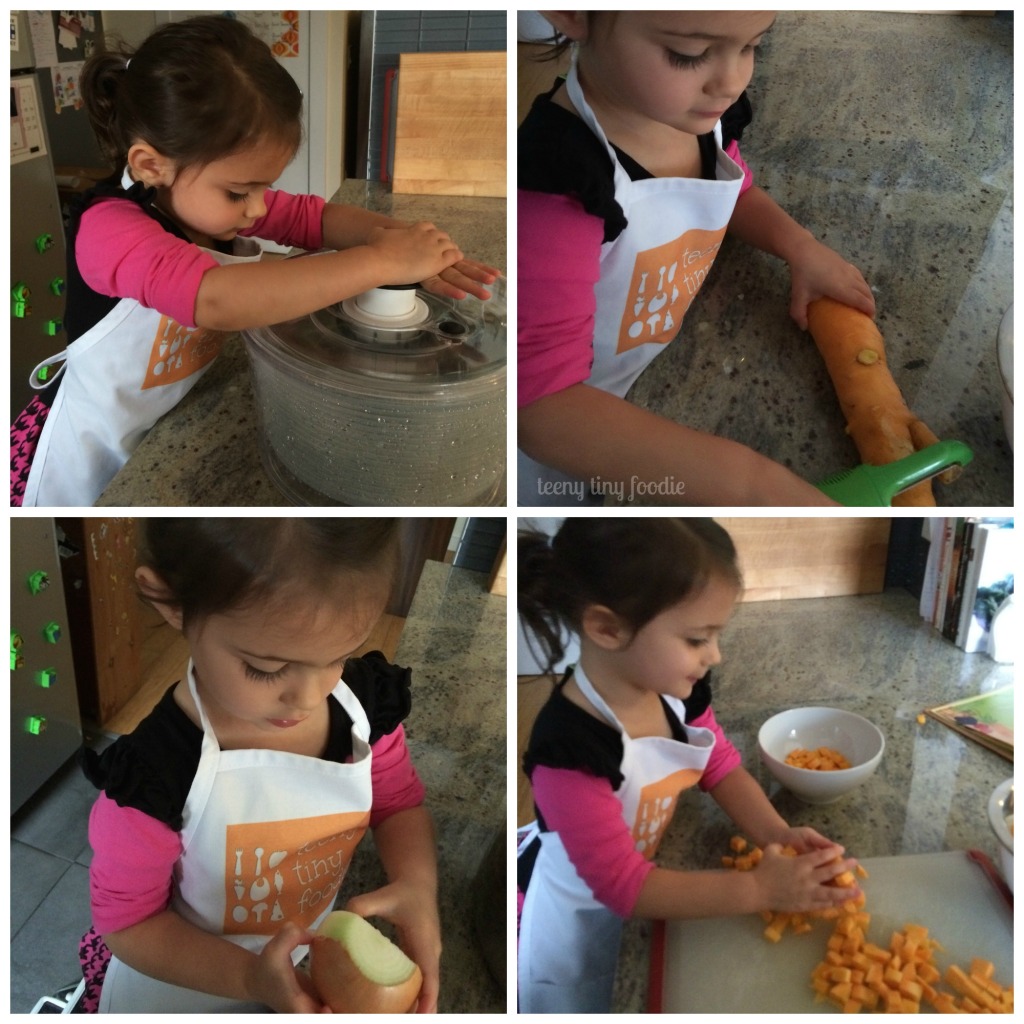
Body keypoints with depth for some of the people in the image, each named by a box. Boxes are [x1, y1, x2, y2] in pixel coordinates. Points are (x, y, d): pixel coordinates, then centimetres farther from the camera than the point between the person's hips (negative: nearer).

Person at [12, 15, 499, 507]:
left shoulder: (209, 197, -12)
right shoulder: (108, 226, -35)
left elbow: (312, 216, -5)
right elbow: (215, 298, -53)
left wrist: (401, 239, -27)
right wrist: (380, 262, -52)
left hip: (169, 430, 6)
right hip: (84, 460, -6)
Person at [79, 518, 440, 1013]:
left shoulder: (366, 702, -22)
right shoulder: (153, 769, -33)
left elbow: (399, 803, -5)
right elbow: (128, 923, -19)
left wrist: (417, 884, -25)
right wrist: (250, 978, -34)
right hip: (181, 990, -3)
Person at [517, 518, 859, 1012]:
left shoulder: (677, 690, -17)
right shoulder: (568, 747, -39)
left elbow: (721, 766, -1)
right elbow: (622, 884, -34)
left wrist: (776, 834, -20)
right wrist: (760, 889, -35)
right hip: (572, 925, -5)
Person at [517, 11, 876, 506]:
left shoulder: (697, 111, -14)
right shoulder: (556, 183, -38)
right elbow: (544, 406, -43)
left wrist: (800, 245, -12)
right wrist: (750, 481, -50)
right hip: (565, 441, -6)